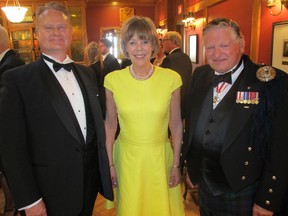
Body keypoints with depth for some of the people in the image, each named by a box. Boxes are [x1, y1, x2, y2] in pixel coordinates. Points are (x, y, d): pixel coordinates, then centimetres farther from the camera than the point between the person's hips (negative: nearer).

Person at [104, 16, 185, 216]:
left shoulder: (171, 78, -9)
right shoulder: (113, 80, -8)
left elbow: (176, 123, -2)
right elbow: (110, 124, 0)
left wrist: (176, 164, 0)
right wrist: (110, 164, 2)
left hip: (161, 157, 0)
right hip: (127, 158, 1)